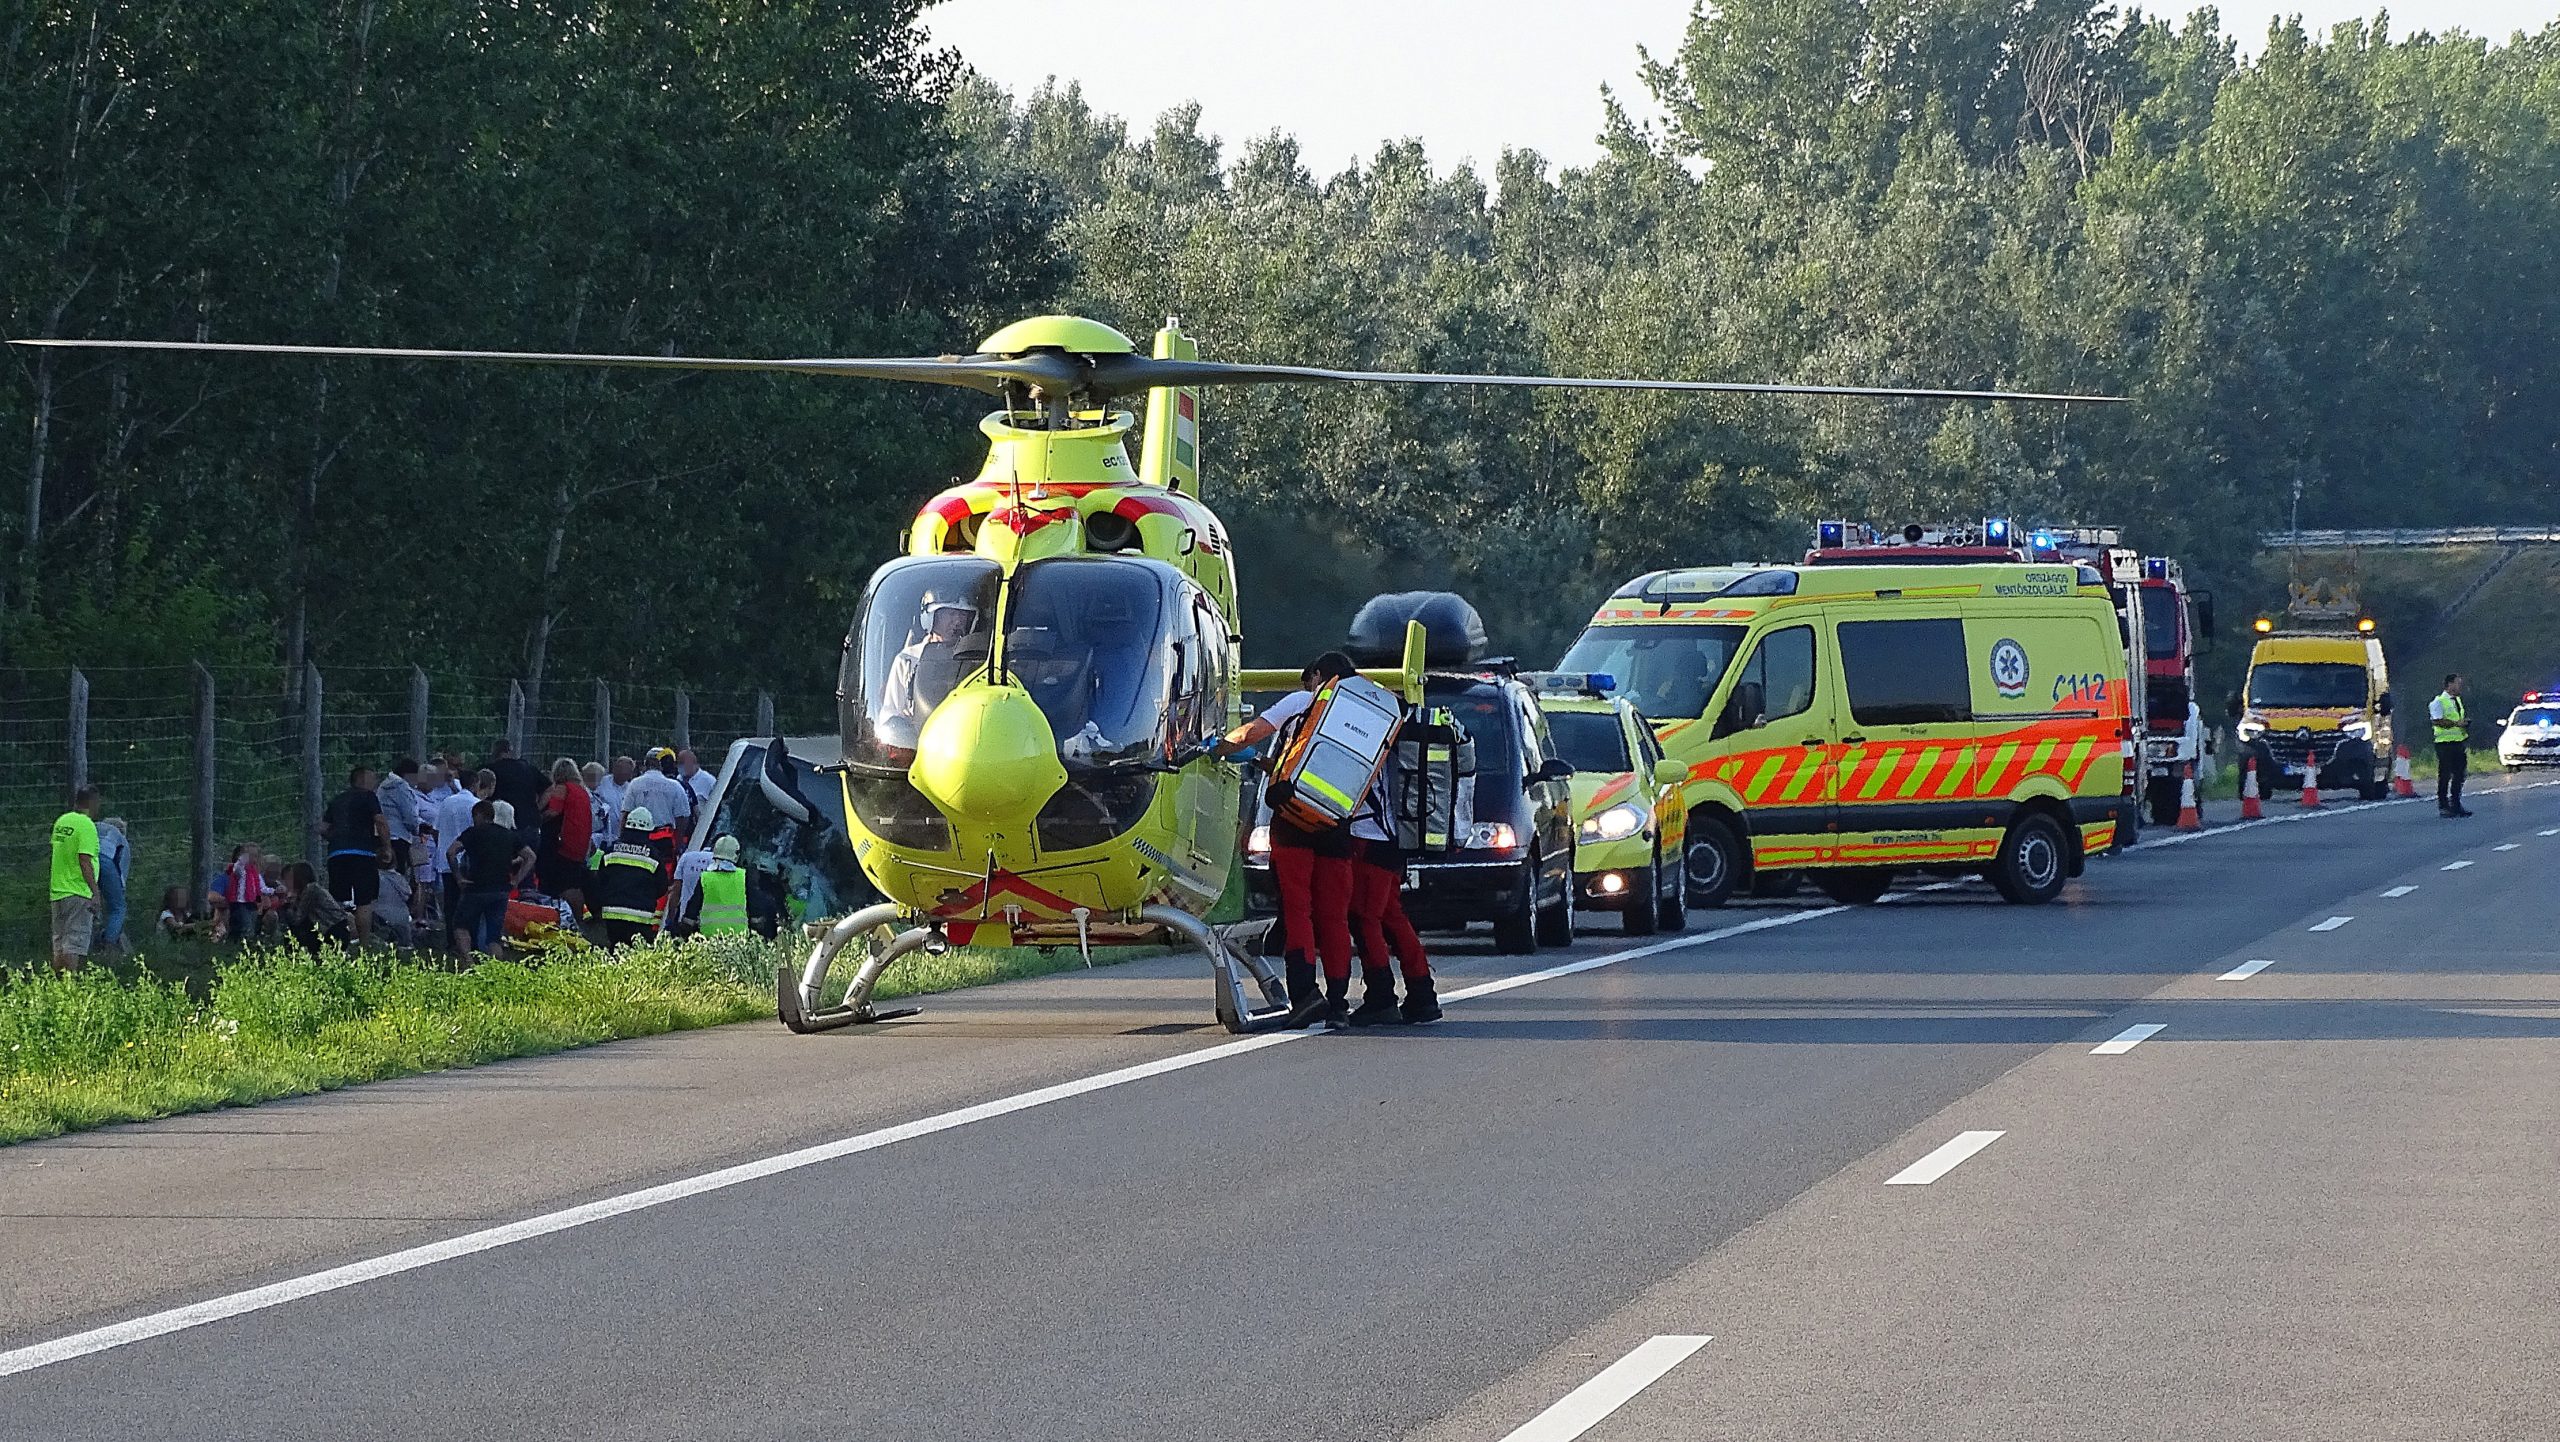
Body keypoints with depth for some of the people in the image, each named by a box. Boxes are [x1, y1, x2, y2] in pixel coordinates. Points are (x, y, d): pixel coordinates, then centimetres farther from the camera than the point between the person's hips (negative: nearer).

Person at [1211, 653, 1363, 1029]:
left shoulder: (1300, 702, 8)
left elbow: (1254, 731, -3)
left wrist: (1219, 748, 15)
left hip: (1295, 818, -4)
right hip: (1338, 823, 4)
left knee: (1296, 907, -6)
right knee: (1334, 916, 7)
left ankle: (1305, 990, -21)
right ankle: (1338, 1001, 3)